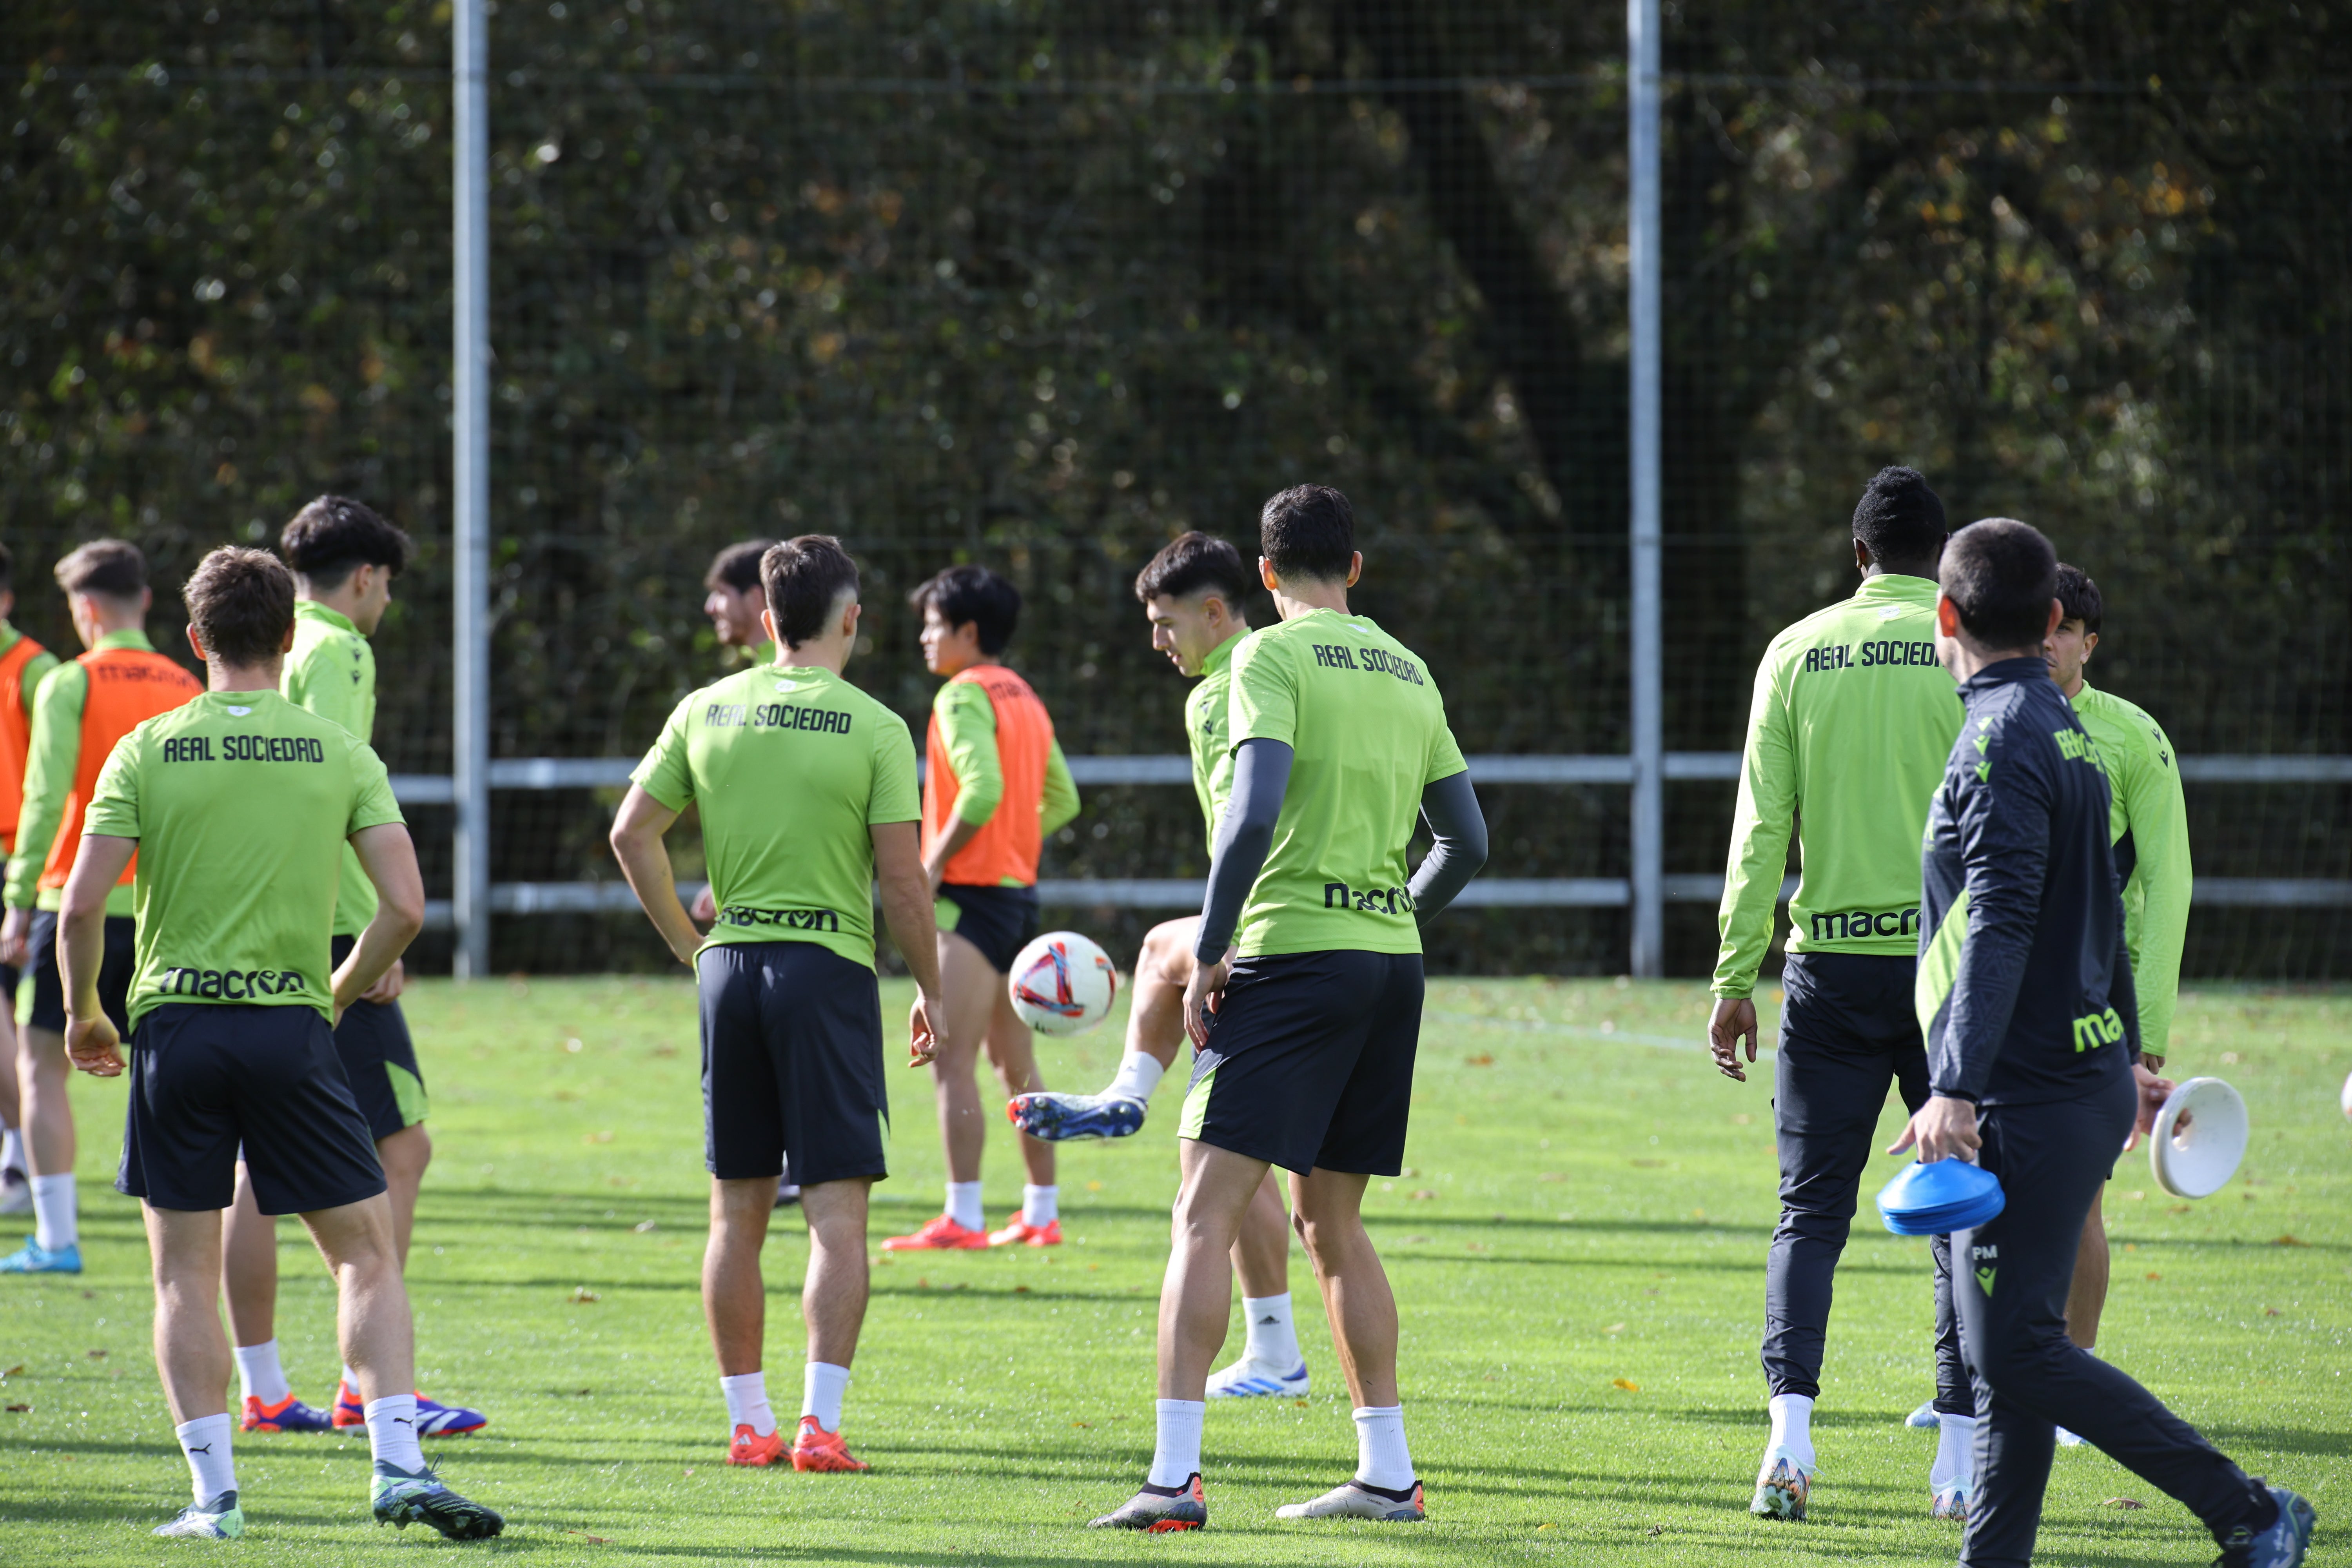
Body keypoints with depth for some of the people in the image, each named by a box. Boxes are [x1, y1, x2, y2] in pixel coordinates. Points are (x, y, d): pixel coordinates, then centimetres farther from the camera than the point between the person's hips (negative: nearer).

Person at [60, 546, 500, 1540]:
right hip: (291, 1028, 0)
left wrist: (83, 1015, 12)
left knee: (184, 1273, 7)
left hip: (176, 1022, 0)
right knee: (367, 1253, 7)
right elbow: (405, 907, -3)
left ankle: (213, 1492, 2)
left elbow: (80, 910, -5)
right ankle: (397, 1467, -5)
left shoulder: (146, 753, 0)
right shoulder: (339, 755, 2)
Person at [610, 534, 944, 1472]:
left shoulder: (707, 711, 5)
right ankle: (819, 1421, -11)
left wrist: (688, 942, 14)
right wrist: (929, 989, 3)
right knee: (837, 1209, -3)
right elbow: (902, 879, -8)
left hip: (730, 965, 4)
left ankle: (748, 1421, 13)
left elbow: (632, 833, 5)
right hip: (829, 965, -4)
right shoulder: (873, 728, -7)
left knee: (738, 1210, 10)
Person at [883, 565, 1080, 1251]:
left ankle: (961, 1218, -13)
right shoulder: (1025, 699, 16)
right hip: (1020, 889, 9)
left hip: (972, 893, -9)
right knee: (1016, 1063, 14)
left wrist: (935, 862, -15)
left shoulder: (965, 697, -11)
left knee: (952, 1062, -9)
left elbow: (982, 790, -24)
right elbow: (1062, 799, 20)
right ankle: (1041, 1213, 15)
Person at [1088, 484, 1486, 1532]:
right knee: (1331, 1221, 17)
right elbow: (1467, 842, 18)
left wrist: (1210, 953, -11)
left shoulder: (1273, 657, -5)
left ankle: (1174, 1477, -18)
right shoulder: (1408, 675, 15)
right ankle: (1387, 1473, 16)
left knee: (1206, 1212, -8)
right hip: (1392, 963, 7)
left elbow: (1254, 812, -17)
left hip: (1292, 948, -7)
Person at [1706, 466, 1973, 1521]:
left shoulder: (1797, 653, 4)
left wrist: (1735, 977, 5)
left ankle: (1790, 1431, -11)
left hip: (1832, 963, 1)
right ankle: (1961, 1460, 5)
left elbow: (1760, 827, 1)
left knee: (1811, 1212, 6)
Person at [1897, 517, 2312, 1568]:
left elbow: (2000, 928, -24)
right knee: (2010, 1353, 9)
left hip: (2032, 1097, -10)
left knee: (2017, 1350, -11)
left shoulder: (1999, 743, -14)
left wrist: (1957, 1089, -30)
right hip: (2083, 1080, 10)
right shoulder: (2066, 733, 15)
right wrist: (2125, 1056, 35)